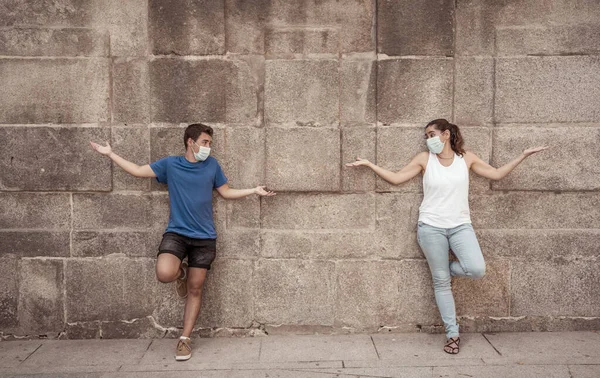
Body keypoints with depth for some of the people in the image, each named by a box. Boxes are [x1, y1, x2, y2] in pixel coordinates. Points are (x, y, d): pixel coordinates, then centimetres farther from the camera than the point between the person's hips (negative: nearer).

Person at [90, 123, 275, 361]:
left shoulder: (212, 165, 6)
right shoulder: (170, 164, 2)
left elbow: (226, 192, 14)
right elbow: (137, 171, 7)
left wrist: (254, 190, 5)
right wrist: (110, 154, 5)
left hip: (204, 237, 1)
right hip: (176, 233, -1)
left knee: (195, 289, 4)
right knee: (164, 274, -27)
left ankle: (185, 339, 19)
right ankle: (181, 272, 12)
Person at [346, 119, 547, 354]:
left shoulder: (466, 158, 7)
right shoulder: (424, 159, 4)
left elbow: (496, 174, 11)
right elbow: (396, 178, 4)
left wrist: (523, 156, 8)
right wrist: (368, 164, 0)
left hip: (460, 226, 1)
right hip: (431, 227, -1)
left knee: (477, 270, -20)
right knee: (441, 281, 1)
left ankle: (444, 268, 13)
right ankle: (453, 334, 13)